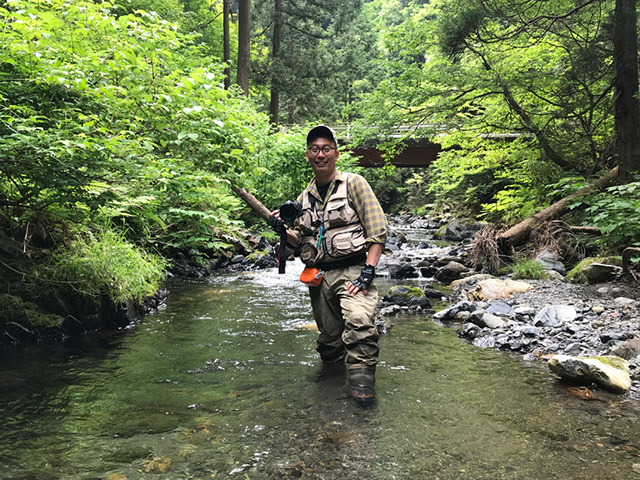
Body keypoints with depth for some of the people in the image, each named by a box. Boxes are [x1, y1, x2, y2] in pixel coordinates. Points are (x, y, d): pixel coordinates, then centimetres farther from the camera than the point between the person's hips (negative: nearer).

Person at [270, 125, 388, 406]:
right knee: (328, 338, 9)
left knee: (359, 319, -30)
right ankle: (333, 368, 34)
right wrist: (283, 229, 2)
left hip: (352, 269, -5)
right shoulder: (304, 199, 17)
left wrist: (368, 271, -17)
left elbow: (378, 228, -7)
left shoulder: (353, 184, 1)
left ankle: (362, 375, -16)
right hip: (318, 276, 5)